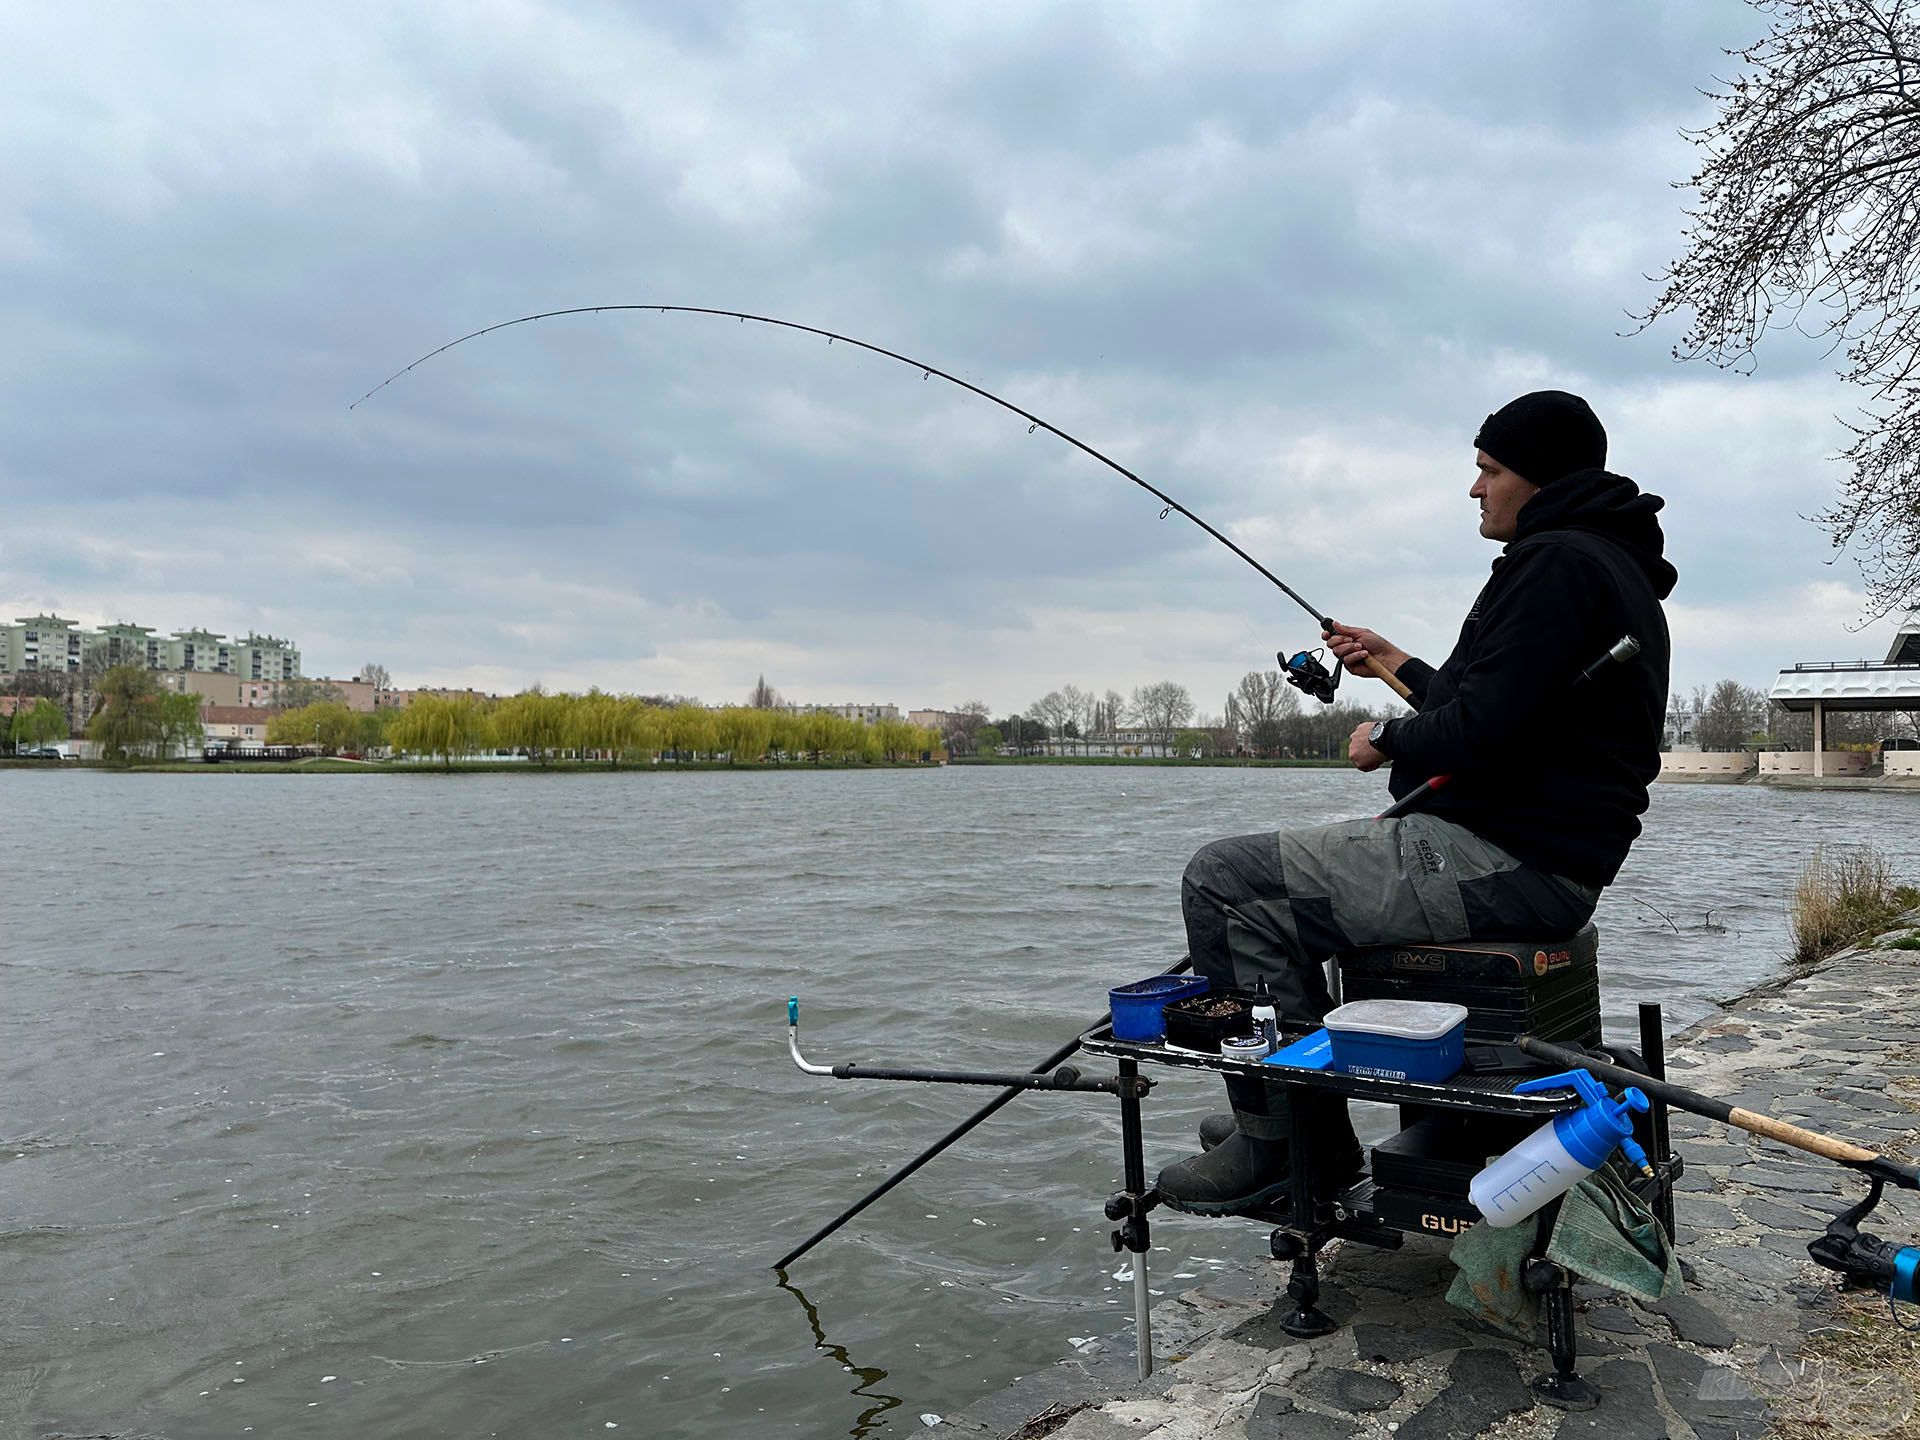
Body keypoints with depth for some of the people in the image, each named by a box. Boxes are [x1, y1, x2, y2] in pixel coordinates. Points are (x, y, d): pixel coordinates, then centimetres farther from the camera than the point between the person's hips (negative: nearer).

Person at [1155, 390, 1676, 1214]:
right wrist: (1398, 667, 30)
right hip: (1549, 858, 12)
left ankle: (1279, 1139, -2)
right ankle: (1292, 1118, 26)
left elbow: (1483, 732, -24)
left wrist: (1388, 741, -5)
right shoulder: (1616, 566, 21)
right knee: (1274, 877, 22)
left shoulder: (1554, 561, -15)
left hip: (1510, 864, -12)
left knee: (1223, 880, -12)